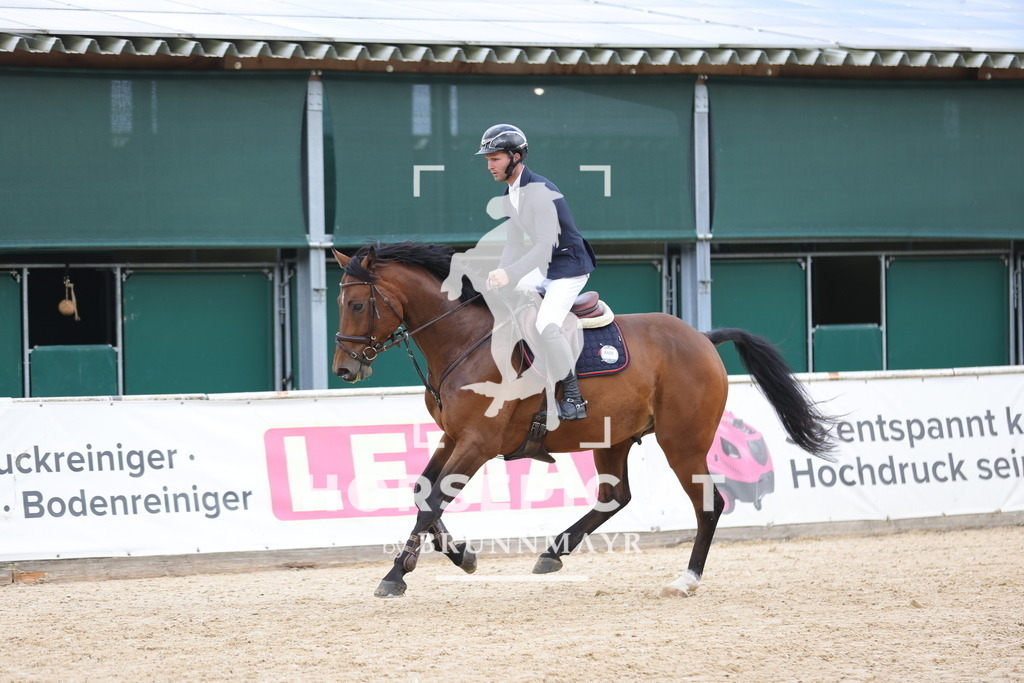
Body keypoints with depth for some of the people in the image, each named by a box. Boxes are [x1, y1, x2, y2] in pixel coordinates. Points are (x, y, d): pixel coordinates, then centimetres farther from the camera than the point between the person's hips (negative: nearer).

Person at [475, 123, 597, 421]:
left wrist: (509, 274, -39)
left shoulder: (540, 191, -23)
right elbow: (514, 244, 12)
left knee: (546, 324, -28)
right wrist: (498, 278, -3)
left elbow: (545, 246, -30)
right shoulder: (510, 195, 8)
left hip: (570, 268, -10)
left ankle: (573, 397, -19)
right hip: (543, 271, 10)